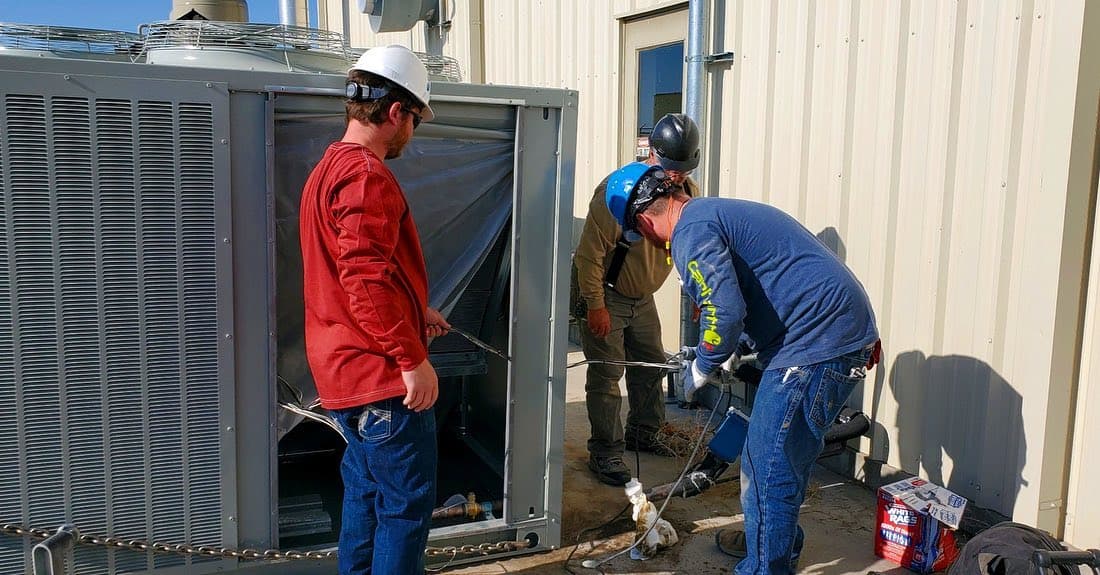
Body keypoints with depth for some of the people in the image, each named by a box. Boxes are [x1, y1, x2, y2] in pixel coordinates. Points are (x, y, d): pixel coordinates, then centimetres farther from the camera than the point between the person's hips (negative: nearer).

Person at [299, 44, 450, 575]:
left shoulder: (329, 169, 17)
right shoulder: (367, 175, -17)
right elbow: (368, 280, -25)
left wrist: (417, 312, 22)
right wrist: (414, 359, -20)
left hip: (346, 368, 11)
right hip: (381, 374, -10)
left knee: (366, 490, 20)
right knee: (407, 502, 0)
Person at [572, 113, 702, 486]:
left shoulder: (689, 194, -6)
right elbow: (591, 251, -25)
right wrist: (595, 305, -23)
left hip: (642, 298, 7)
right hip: (605, 295, -7)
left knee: (651, 365, 16)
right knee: (606, 374, -7)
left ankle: (642, 433, 36)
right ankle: (605, 453, 5)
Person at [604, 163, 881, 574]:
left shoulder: (692, 230, -12)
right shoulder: (722, 211, 21)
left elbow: (725, 312, -22)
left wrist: (701, 368, -5)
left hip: (815, 344, -11)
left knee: (769, 465, -2)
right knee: (782, 453, 24)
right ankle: (779, 539, 41)